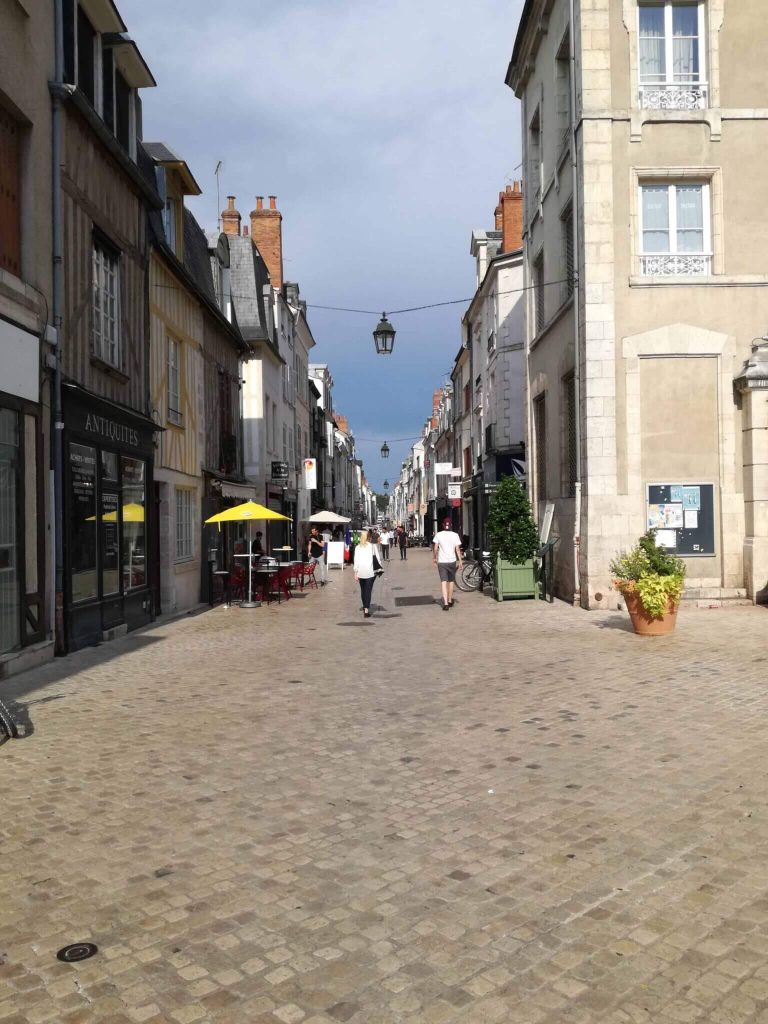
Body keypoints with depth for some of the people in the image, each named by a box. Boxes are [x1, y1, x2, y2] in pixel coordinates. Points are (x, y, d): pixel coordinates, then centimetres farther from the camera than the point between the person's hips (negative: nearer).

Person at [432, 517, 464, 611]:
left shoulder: (438, 535, -4)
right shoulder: (455, 535, -3)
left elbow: (435, 548, -1)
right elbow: (457, 549, -5)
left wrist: (434, 558, 12)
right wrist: (460, 560, 1)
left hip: (441, 562, -1)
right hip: (452, 561, 1)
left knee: (443, 581, -4)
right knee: (451, 581, 17)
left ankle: (445, 603, -17)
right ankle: (450, 601, 28)